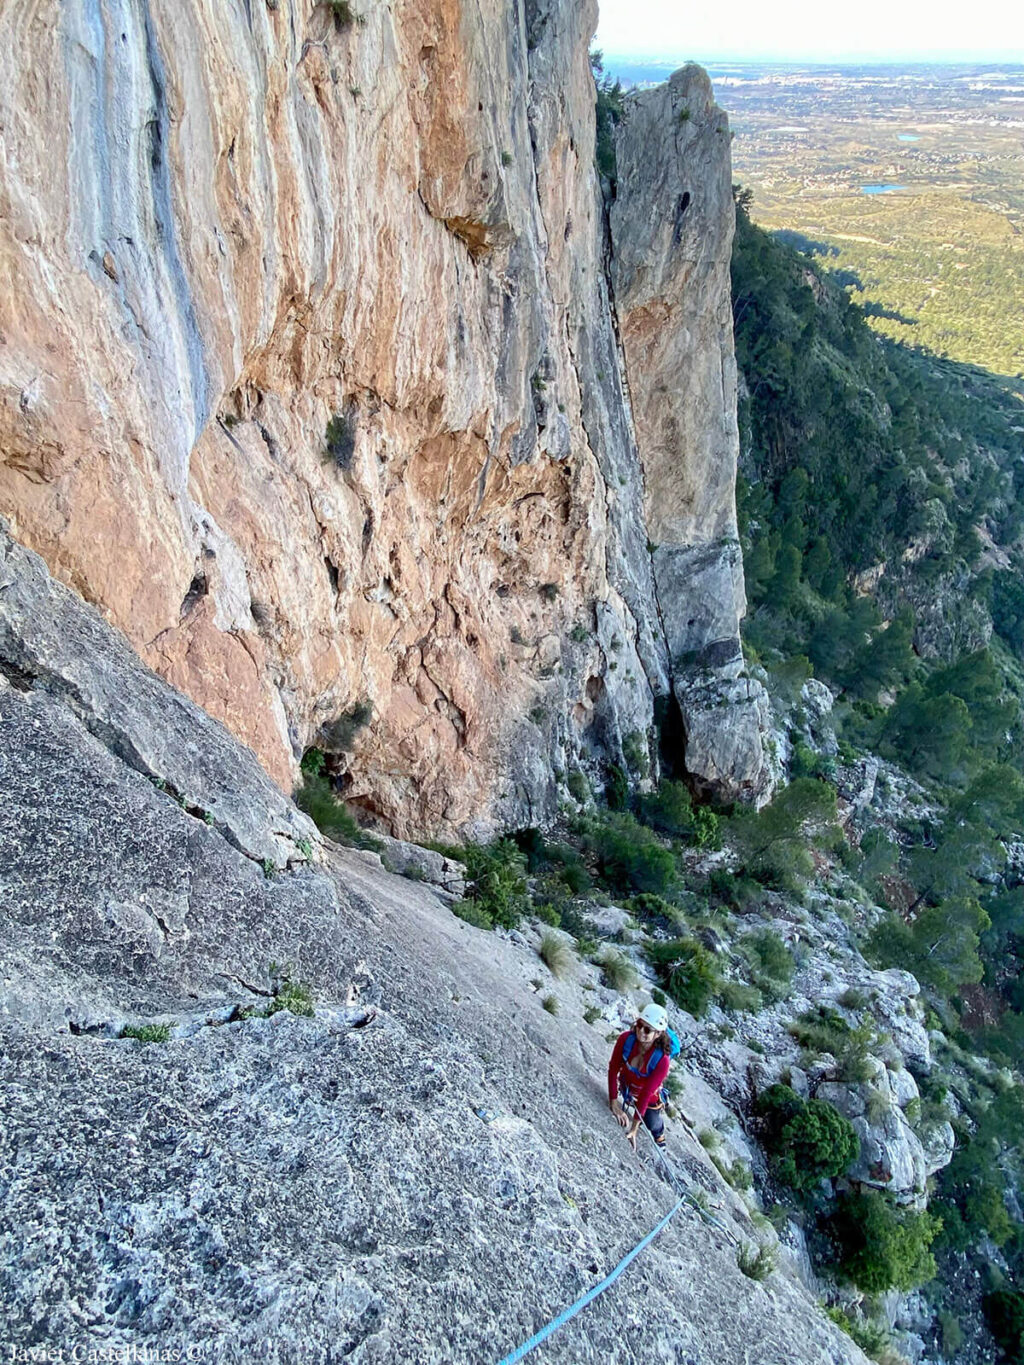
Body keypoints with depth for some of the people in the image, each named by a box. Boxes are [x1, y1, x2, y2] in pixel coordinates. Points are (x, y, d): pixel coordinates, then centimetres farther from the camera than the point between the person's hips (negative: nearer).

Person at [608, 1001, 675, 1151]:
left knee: (654, 1126, 24)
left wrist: (634, 1128, -27)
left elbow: (646, 1093, -33)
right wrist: (614, 1102, -28)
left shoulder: (662, 1060, -39)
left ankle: (659, 1138, 58)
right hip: (625, 1088, 2)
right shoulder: (625, 1039, -33)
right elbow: (613, 1068, -23)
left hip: (649, 1099, -1)